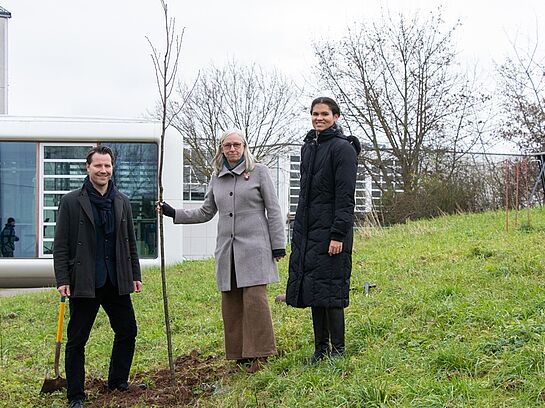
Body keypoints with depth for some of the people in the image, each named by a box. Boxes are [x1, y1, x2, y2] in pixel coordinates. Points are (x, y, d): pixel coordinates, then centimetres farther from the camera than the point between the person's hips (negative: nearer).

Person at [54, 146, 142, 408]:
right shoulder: (71, 202, -3)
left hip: (116, 282, 5)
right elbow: (60, 245, -5)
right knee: (77, 340, 2)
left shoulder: (122, 202, 10)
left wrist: (135, 275, 12)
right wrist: (62, 279, -11)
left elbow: (131, 242, 15)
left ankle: (117, 381, 29)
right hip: (84, 283, -4)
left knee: (127, 330, 10)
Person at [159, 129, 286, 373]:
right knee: (230, 303, 3)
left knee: (254, 299, -11)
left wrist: (278, 244, -2)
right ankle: (240, 355, 9)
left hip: (254, 246, -5)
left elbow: (273, 210, 2)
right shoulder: (217, 178, 15)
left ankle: (260, 355, -4)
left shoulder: (259, 172, 3)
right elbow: (206, 212, 21)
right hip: (227, 249, 5)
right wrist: (173, 213, 13)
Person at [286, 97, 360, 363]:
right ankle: (321, 348, 15)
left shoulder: (343, 148, -7)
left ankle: (337, 350, 2)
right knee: (313, 290, 8)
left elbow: (345, 196, -13)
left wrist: (338, 234, -18)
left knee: (330, 291, -7)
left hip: (330, 230, -7)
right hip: (307, 230, 8)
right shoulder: (308, 147, 17)